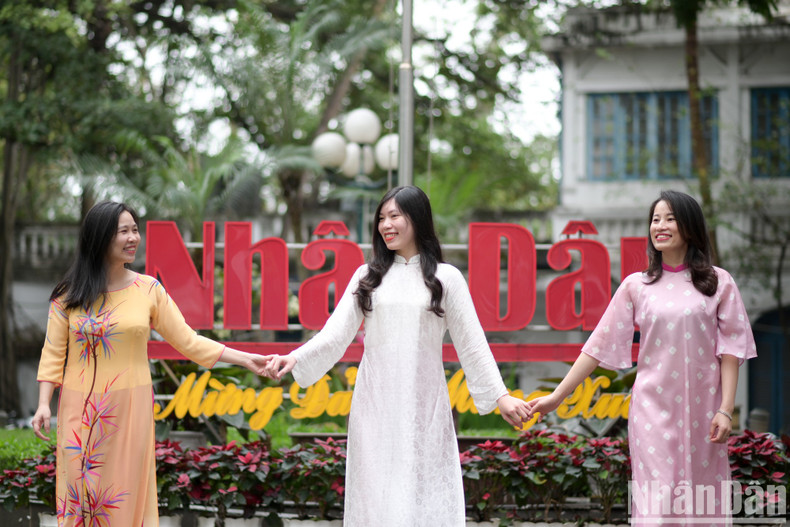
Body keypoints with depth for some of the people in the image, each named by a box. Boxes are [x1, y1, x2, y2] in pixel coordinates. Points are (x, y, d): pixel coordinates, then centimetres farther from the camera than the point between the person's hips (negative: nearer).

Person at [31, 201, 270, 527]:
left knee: (126, 493, 1)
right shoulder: (69, 295, 0)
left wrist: (245, 359, -1)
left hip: (130, 408, 0)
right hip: (81, 410, 0)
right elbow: (54, 353, 2)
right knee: (80, 488, 0)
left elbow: (188, 341, 5)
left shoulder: (148, 290, 2)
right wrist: (43, 404, -9)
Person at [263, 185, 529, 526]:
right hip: (375, 405, 2)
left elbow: (470, 344, 5)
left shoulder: (446, 278, 6)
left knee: (425, 498, -6)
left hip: (423, 406, -2)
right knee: (376, 497, 0)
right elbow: (336, 335, 1)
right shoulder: (367, 277, 10)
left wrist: (499, 395, -2)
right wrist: (295, 359, -15)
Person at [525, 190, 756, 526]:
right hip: (653, 407, 0)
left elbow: (730, 349, 2)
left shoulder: (718, 283, 4)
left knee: (703, 499, 2)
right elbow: (600, 344, 6)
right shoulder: (636, 286, 6)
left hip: (702, 409, 0)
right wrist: (557, 396, 2)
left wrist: (726, 409, -7)